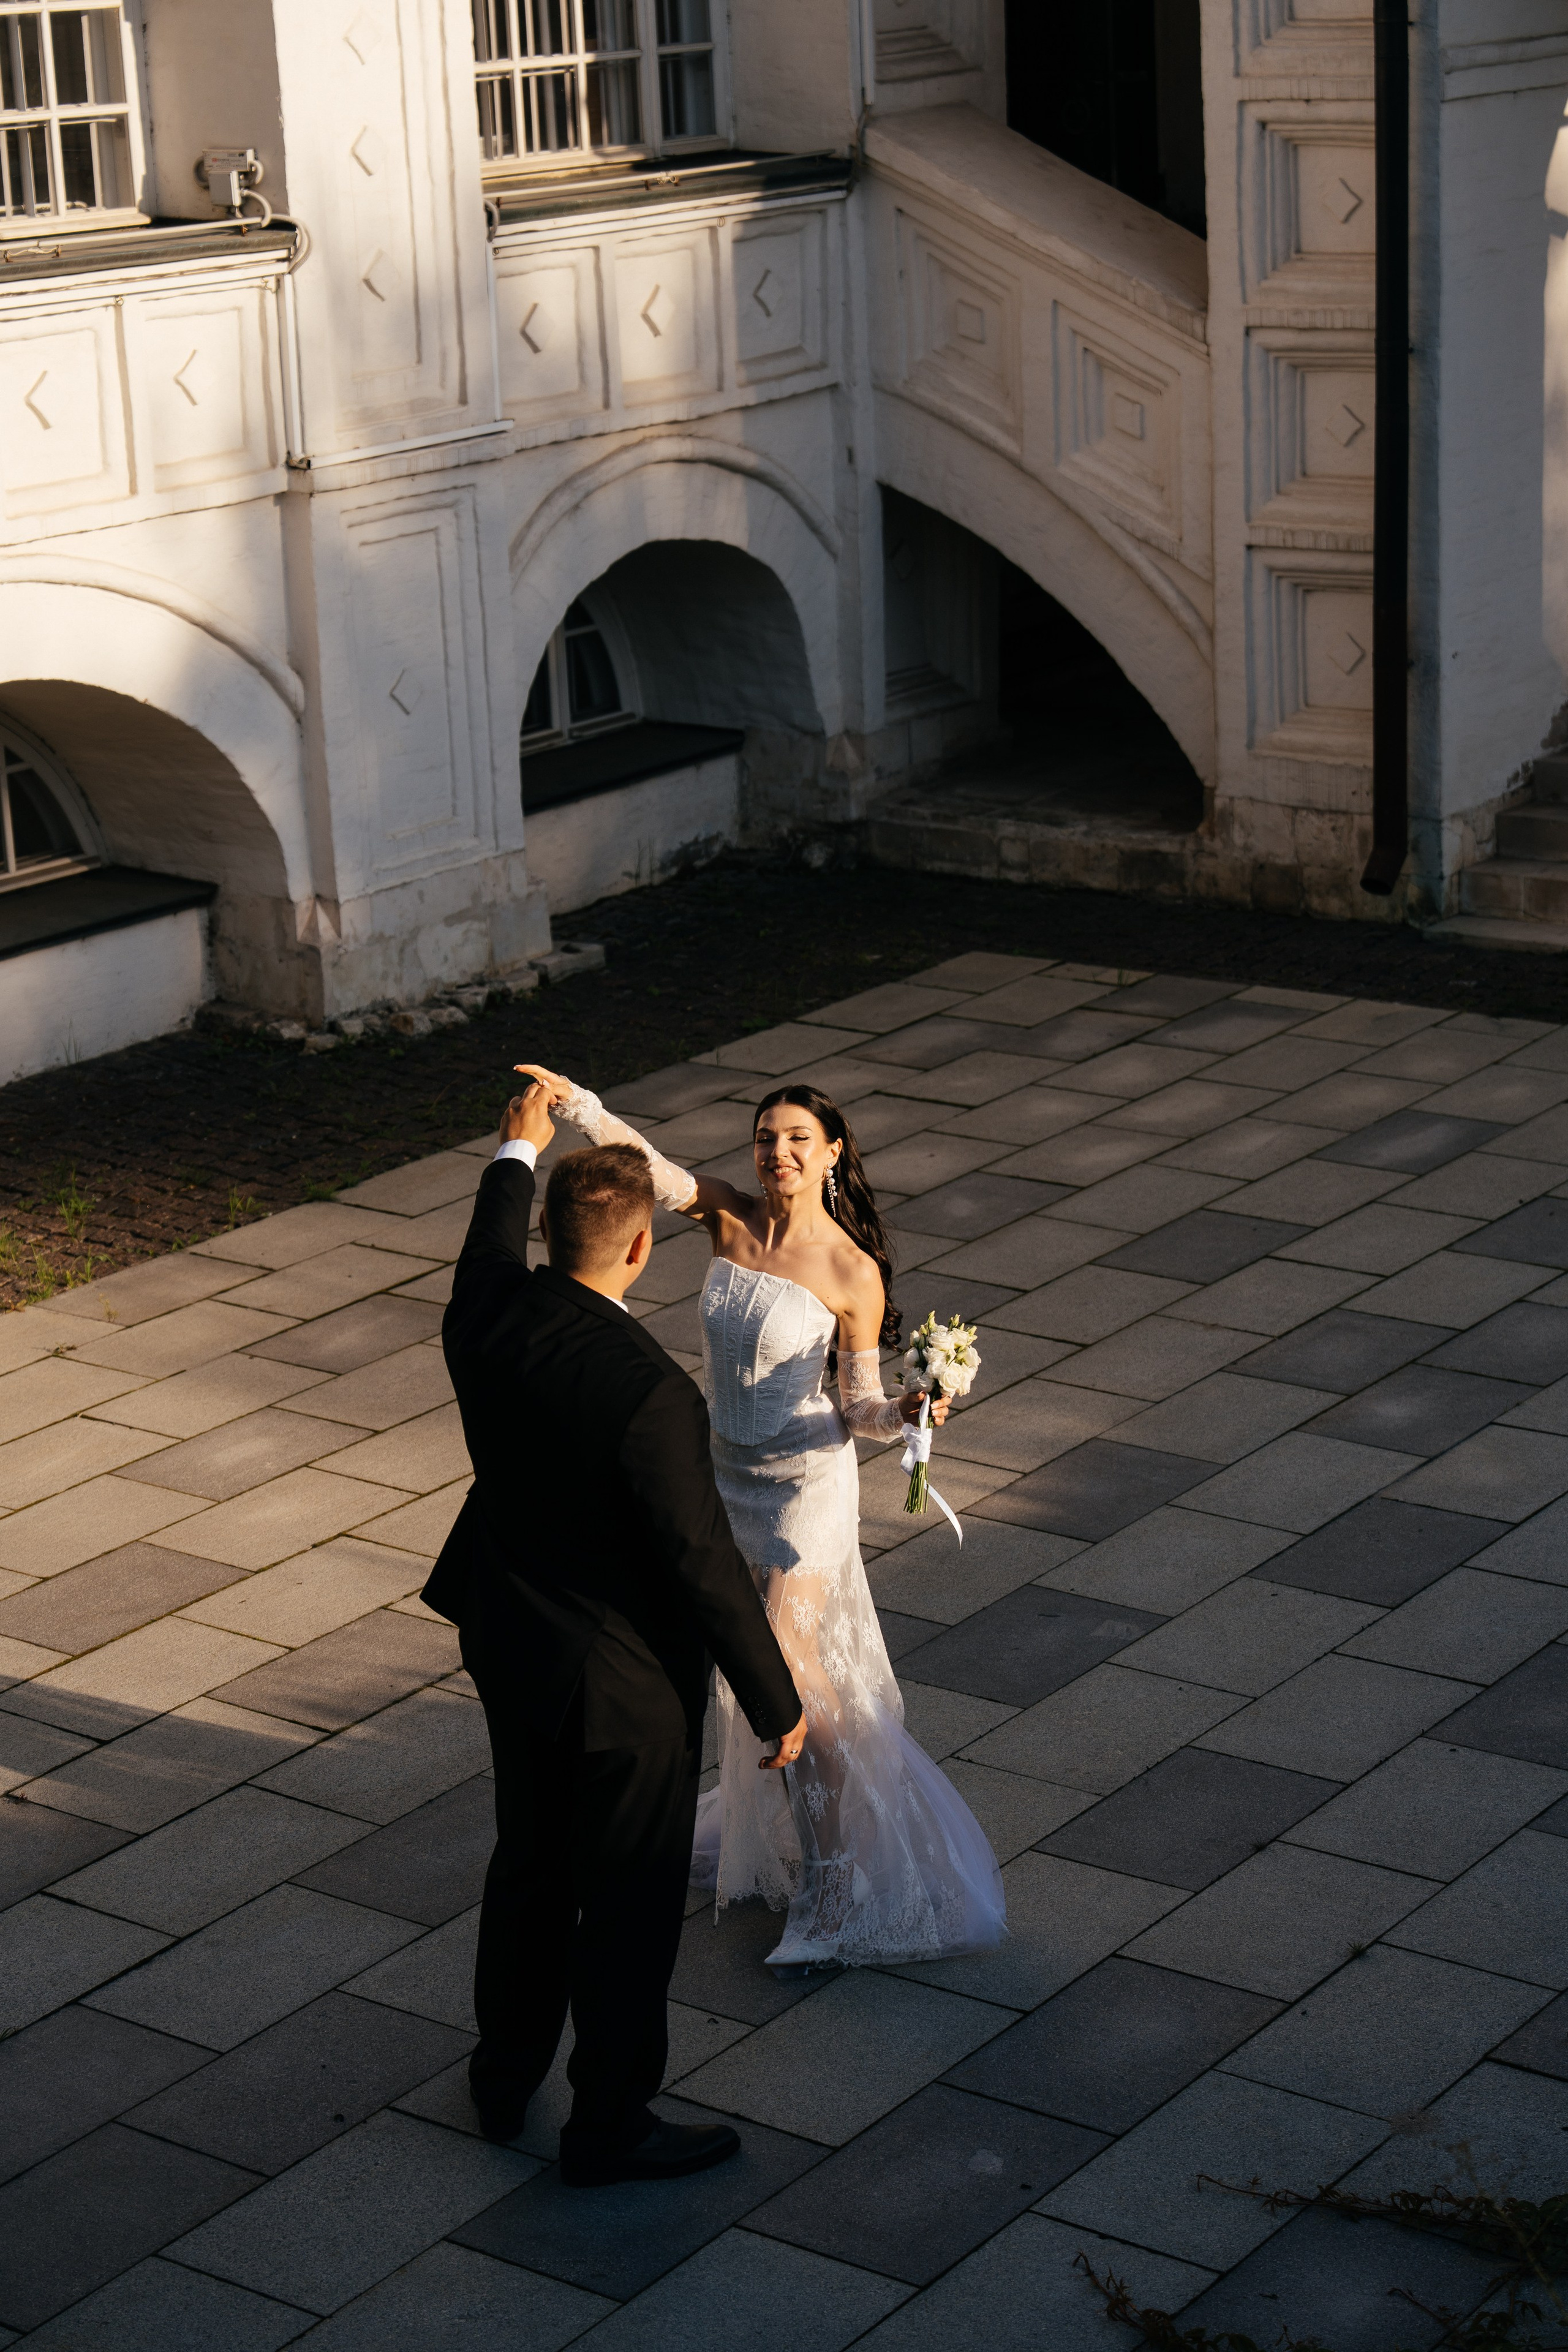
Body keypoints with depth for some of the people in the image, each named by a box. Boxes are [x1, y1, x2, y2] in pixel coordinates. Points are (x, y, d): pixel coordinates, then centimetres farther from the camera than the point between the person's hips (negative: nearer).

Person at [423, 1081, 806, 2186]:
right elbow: (705, 1564, -24)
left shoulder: (485, 1316, -14)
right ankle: (610, 2125, 28)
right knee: (630, 1903, 12)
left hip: (509, 1649, 7)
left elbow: (494, 1244, 13)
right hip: (626, 1680, -7)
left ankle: (505, 2075, 44)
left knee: (528, 1864, 26)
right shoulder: (650, 1392, -32)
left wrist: (518, 1153, 33)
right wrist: (778, 1705, -11)